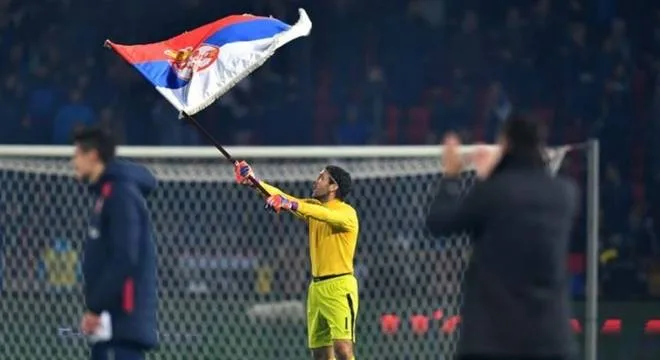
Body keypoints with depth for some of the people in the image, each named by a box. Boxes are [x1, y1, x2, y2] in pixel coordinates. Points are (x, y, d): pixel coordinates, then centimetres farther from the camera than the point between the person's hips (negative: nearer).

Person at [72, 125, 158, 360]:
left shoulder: (121, 194, -12)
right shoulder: (106, 194, 18)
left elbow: (124, 259, -20)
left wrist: (95, 308, -18)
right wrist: (95, 308, 15)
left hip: (125, 317, -11)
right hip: (110, 318, 11)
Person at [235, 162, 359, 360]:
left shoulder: (346, 212, -10)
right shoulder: (313, 206, 14)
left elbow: (327, 215, -31)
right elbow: (283, 197, 5)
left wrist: (292, 205, -44)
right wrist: (255, 182, -10)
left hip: (339, 286, -8)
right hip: (316, 287, 8)